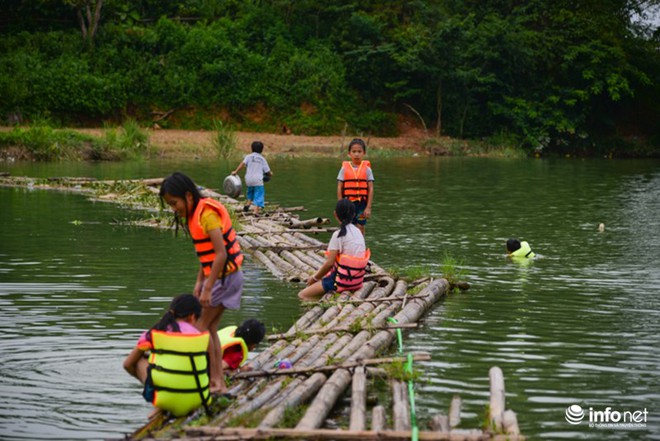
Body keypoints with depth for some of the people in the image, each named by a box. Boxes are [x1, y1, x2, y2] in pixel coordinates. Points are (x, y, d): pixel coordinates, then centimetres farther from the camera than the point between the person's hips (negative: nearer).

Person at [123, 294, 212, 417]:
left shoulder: (153, 334, 3)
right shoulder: (201, 337, 2)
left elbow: (128, 364, 13)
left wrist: (145, 379, 29)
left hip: (164, 399, -2)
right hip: (196, 401, 2)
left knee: (139, 360, 20)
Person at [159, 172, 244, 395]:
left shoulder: (207, 214, -19)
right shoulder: (196, 214, 11)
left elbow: (221, 254, -24)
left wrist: (208, 289, -22)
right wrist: (199, 282, 11)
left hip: (225, 275, -9)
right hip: (218, 275, 9)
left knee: (200, 326, -5)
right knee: (210, 328, 9)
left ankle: (215, 380, -2)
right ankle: (219, 382, 10)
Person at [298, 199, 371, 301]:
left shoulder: (339, 235, -16)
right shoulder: (358, 232, 9)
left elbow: (329, 263, -18)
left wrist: (315, 278, -1)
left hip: (343, 281, -8)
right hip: (357, 280, 8)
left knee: (302, 295, -6)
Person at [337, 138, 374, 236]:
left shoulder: (367, 169, 1)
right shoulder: (344, 169, 1)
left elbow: (371, 189, -1)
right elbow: (339, 188, 2)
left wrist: (368, 207, -6)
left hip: (362, 203, 0)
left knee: (360, 228, 2)